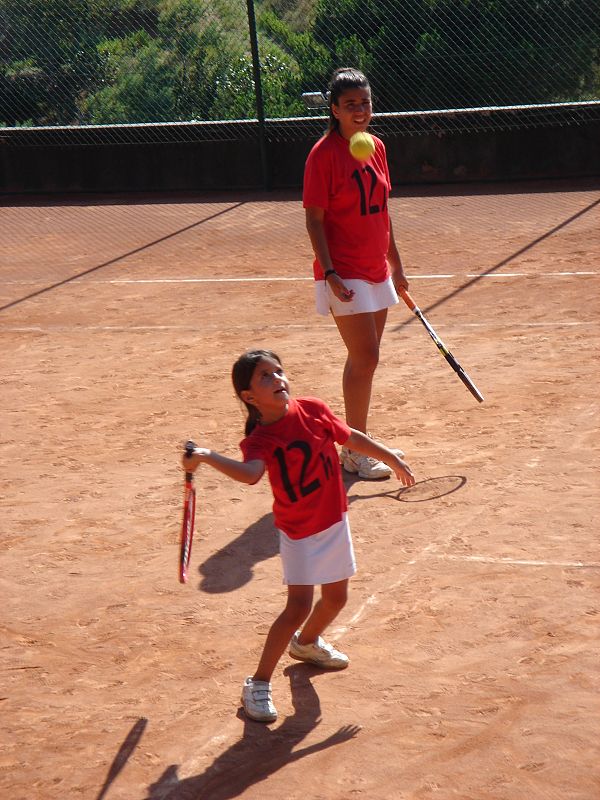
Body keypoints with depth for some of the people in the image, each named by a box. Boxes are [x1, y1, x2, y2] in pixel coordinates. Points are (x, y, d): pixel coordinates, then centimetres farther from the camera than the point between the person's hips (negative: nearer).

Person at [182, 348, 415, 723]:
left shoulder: (313, 409, -9)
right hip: (299, 533, -6)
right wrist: (207, 456, -60)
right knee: (299, 606, -16)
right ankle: (259, 685, -5)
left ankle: (307, 642, 51)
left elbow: (352, 437, 8)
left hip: (335, 521, 6)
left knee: (336, 597, 19)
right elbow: (250, 473, -45)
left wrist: (393, 459, 19)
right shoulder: (260, 439, -23)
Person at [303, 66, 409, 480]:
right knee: (365, 358, -9)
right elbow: (314, 219, -13)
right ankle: (354, 453, 1)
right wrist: (329, 272, -21)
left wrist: (395, 263, 19)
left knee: (364, 359, 13)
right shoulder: (325, 154, -13)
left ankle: (360, 444, 24)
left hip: (377, 270, 7)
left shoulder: (376, 148, 8)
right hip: (344, 274, -7)